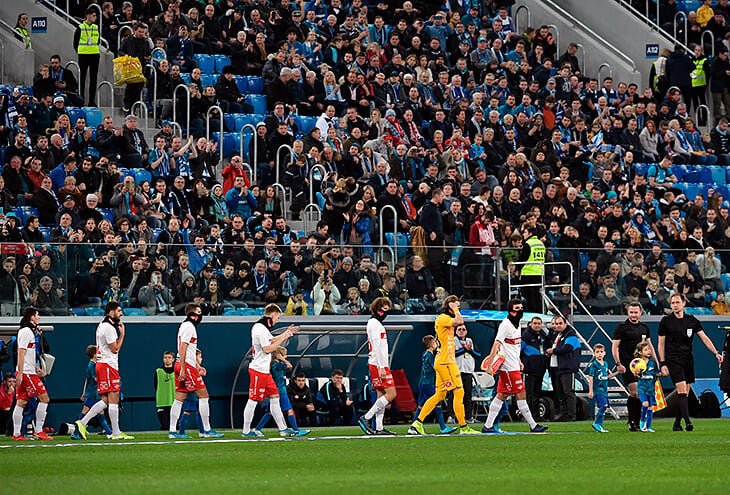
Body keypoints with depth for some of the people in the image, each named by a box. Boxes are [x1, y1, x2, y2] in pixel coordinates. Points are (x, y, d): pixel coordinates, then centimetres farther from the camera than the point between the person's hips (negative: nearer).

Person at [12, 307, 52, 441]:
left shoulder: (31, 331, 19)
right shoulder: (26, 332, -12)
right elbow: (21, 354, -17)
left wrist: (37, 368, 23)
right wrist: (20, 374, -20)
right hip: (26, 373, -10)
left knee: (21, 402, 6)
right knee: (44, 398, -7)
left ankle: (16, 434, 5)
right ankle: (38, 431, -6)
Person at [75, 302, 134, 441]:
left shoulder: (102, 325, 18)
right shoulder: (109, 328, -14)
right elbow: (115, 349, -14)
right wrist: (122, 335, -4)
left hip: (101, 365, 10)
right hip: (108, 365, -10)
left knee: (105, 400, 7)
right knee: (114, 398, -8)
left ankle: (82, 423, 1)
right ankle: (116, 433, -8)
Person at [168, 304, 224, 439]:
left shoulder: (188, 326, 20)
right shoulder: (188, 326, -11)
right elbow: (182, 349, -17)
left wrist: (197, 365, 26)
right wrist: (183, 369, -21)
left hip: (182, 366, 10)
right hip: (186, 366, -10)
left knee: (179, 399, 7)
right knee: (203, 396, -5)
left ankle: (172, 431, 5)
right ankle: (206, 430, -3)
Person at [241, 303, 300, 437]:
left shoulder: (262, 327, 14)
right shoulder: (261, 329, -17)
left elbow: (272, 340, 31)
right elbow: (267, 349, -20)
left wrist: (286, 333, 23)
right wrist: (283, 338, -13)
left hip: (265, 371, 11)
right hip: (258, 370, -11)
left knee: (275, 397, 10)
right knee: (253, 400, -4)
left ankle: (282, 428, 12)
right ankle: (246, 431, 1)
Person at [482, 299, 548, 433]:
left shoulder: (516, 324, 15)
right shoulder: (505, 325, -15)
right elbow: (496, 344, -19)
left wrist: (518, 361, 25)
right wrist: (490, 365, -24)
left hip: (513, 366, 10)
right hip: (508, 367, -9)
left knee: (502, 396, 8)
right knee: (521, 394, -6)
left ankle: (488, 426, 8)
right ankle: (533, 425, -2)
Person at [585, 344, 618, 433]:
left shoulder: (605, 364, 13)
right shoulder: (593, 364, -8)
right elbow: (591, 378, -11)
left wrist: (617, 372, 14)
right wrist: (590, 391, -15)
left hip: (604, 389, 7)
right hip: (597, 389, -7)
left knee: (602, 407, 7)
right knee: (603, 405, -19)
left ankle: (599, 426, 15)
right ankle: (596, 423, -9)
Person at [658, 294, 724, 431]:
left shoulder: (692, 321, 8)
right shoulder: (666, 321, 0)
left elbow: (704, 338, 6)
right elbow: (661, 344, 2)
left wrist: (715, 353, -6)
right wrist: (662, 364, -5)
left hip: (688, 360, 4)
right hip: (673, 360, -4)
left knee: (685, 393, 4)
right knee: (681, 389, -17)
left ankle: (677, 424, 12)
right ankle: (687, 422, -23)